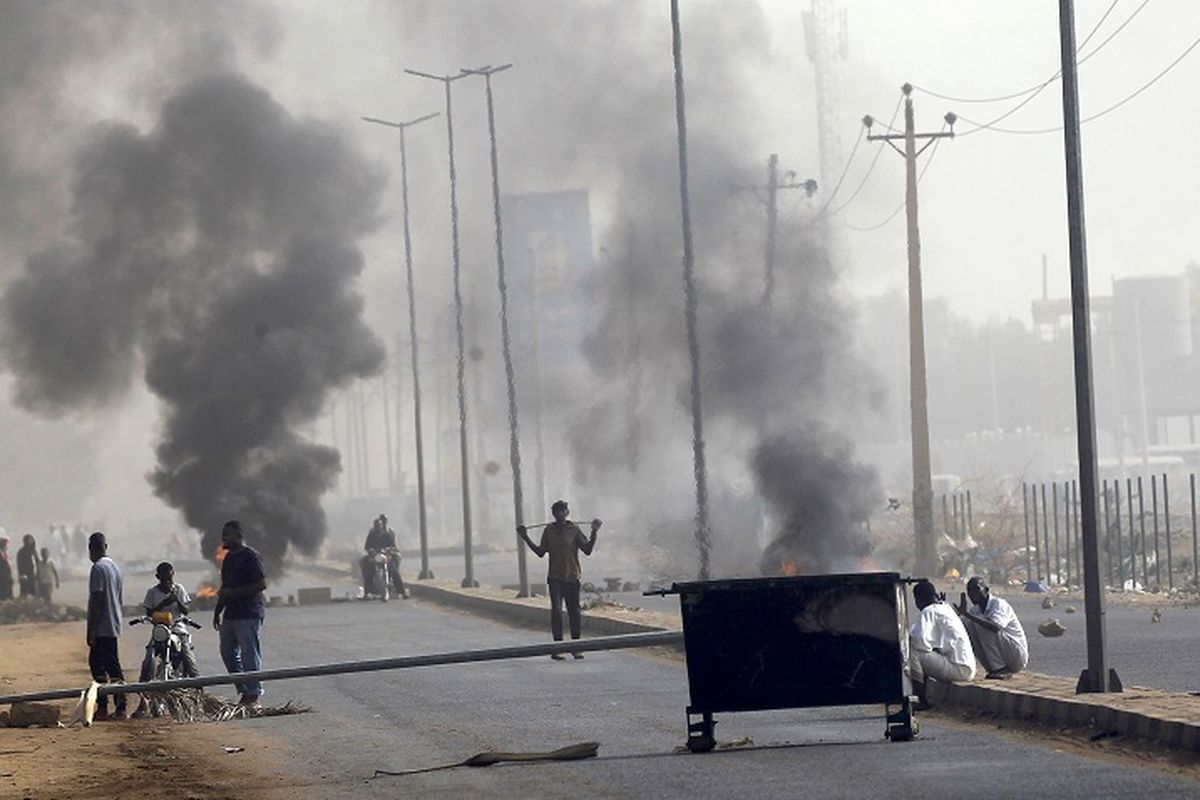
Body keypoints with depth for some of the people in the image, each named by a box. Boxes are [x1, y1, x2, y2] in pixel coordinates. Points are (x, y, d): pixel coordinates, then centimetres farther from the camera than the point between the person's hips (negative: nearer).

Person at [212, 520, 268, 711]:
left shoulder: (251, 557, -11)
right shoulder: (229, 558, 17)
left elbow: (262, 584, -17)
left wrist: (233, 593, -20)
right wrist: (217, 612, 23)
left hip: (248, 614, -10)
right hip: (231, 614, 10)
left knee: (250, 656, -6)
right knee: (228, 652, 10)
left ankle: (253, 696, -2)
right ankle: (244, 690, 18)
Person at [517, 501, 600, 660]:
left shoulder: (574, 530, 2)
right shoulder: (549, 530, 6)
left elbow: (587, 550, 0)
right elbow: (540, 552, 13)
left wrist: (594, 533, -10)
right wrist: (526, 539, 7)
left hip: (572, 577, 0)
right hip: (555, 578, 0)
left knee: (574, 611, 3)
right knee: (556, 610, -9)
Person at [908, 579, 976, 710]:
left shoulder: (929, 611, -9)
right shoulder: (945, 608, 19)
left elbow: (919, 640, -21)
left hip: (958, 669, -10)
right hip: (967, 668, 10)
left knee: (911, 651, -15)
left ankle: (923, 701, -11)